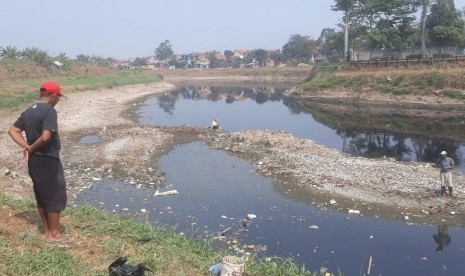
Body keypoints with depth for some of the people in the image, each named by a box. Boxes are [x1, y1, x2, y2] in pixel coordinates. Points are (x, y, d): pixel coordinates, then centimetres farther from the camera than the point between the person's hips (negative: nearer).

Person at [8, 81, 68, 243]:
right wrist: (32, 148, -11)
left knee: (41, 196, 17)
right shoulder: (49, 111, -18)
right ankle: (54, 233, 13)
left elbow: (12, 130, 13)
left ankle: (47, 230, 27)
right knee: (56, 196, 4)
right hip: (48, 160, -8)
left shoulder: (28, 112, 9)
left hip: (34, 161, 9)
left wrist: (26, 146, 1)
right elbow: (45, 137, -29)